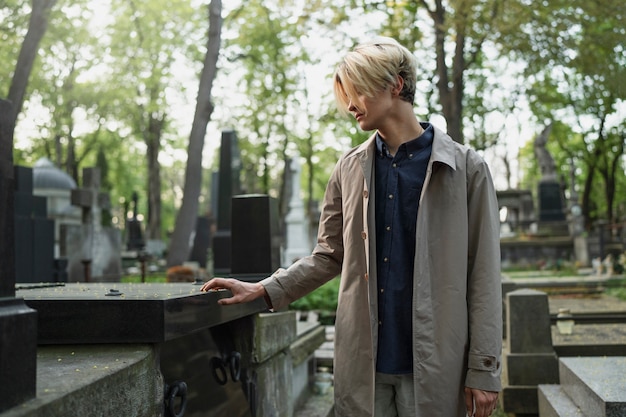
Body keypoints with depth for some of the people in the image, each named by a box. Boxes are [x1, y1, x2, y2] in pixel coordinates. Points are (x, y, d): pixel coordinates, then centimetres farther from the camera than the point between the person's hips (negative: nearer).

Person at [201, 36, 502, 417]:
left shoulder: (467, 168, -2)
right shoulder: (350, 168, 9)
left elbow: (483, 275, -4)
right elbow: (329, 256, 14)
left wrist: (483, 371, -6)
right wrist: (264, 290, 2)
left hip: (433, 367, -3)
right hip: (362, 363, 3)